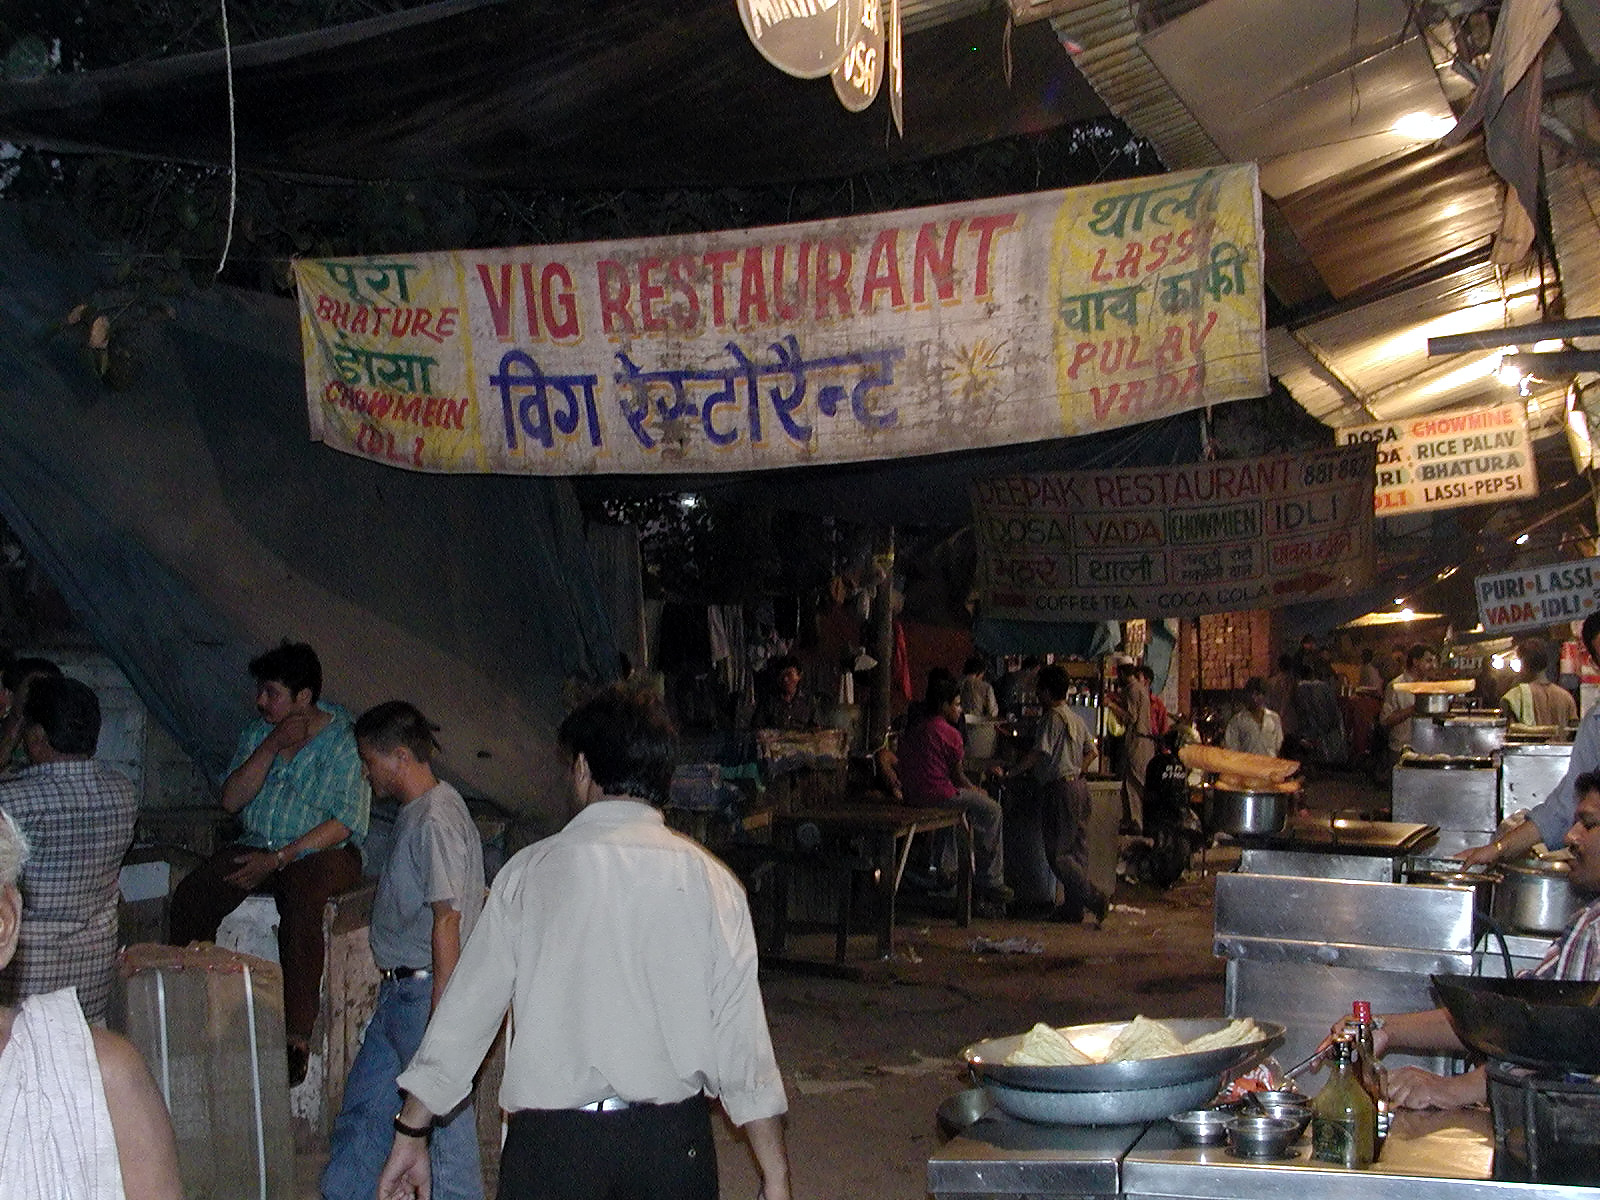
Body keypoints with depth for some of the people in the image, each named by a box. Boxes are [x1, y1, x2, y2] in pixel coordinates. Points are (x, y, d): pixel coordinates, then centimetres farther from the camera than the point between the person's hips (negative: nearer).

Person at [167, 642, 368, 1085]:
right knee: (190, 895, -20)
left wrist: (278, 859, -18)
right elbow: (231, 799, 0)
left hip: (322, 851, -6)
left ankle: (297, 1037, -34)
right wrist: (272, 746, -11)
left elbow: (343, 823, -14)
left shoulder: (343, 741, -8)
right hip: (257, 847, 6)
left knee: (300, 899, -37)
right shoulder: (258, 732, 10)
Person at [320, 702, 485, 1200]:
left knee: (444, 1114, -1)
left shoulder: (436, 821, -18)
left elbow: (446, 920, -22)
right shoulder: (416, 812, 13)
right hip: (398, 990, 10)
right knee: (362, 1102, 18)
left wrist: (441, 1014, -23)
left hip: (427, 992, -10)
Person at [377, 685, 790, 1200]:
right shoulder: (710, 880, -1)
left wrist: (411, 1134, 14)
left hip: (550, 1141, 0)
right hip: (673, 1142, 1)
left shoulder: (529, 871, 1)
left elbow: (468, 1007, 5)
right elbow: (742, 1034, -3)